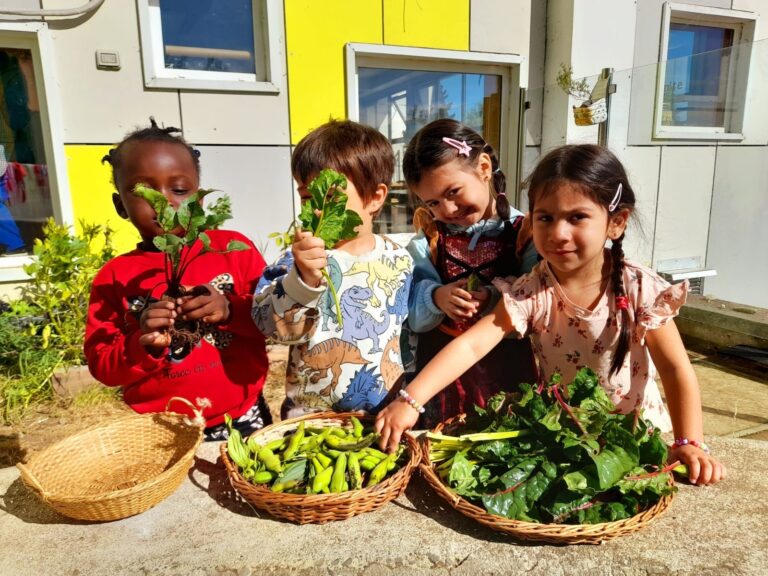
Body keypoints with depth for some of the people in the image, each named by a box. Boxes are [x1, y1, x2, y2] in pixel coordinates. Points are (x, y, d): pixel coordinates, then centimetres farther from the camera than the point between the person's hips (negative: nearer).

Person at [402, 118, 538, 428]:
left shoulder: (524, 233, -6)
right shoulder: (429, 237, 1)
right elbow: (413, 315, -7)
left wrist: (494, 301, -27)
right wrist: (436, 298, -26)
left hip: (507, 369, -1)